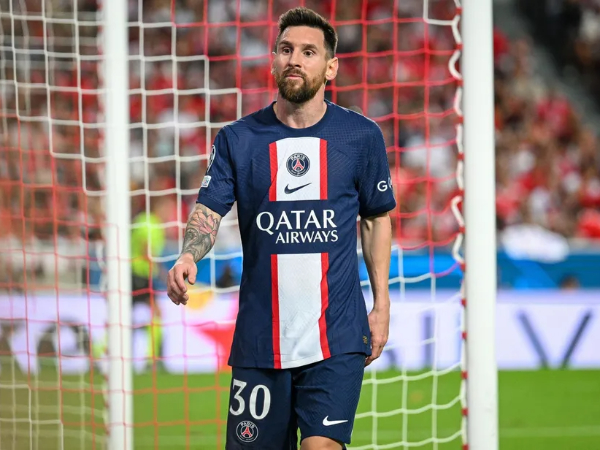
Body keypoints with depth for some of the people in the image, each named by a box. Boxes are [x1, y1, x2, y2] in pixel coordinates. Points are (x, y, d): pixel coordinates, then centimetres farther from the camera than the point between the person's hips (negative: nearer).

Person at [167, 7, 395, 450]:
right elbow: (209, 211, -4)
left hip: (336, 336, -1)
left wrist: (381, 304, 8)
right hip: (259, 339, 1)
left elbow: (377, 218, 13)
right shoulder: (237, 139, 3)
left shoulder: (362, 136, 3)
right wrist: (188, 257, -26)